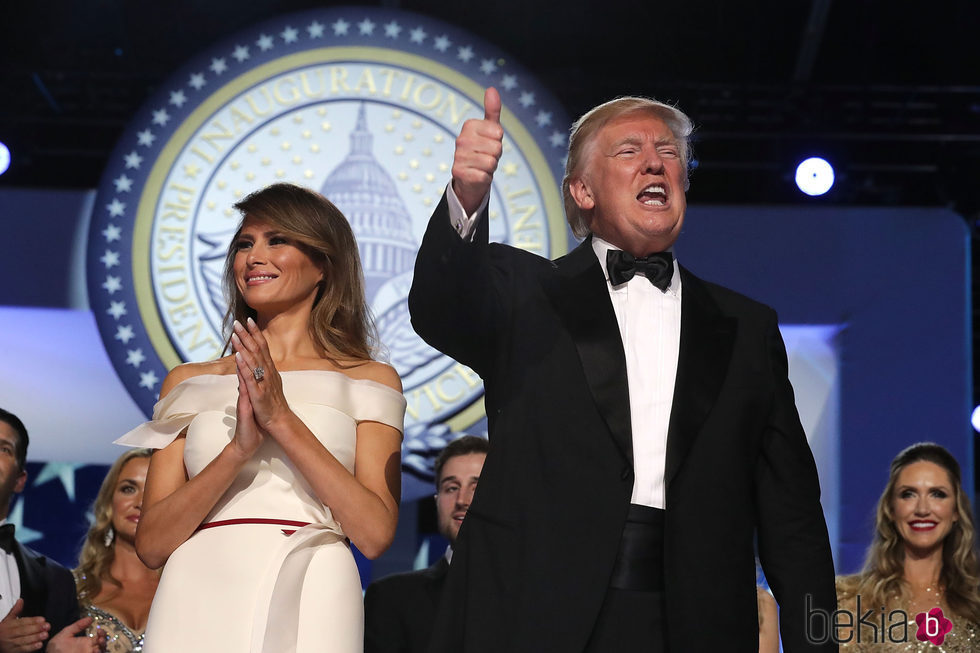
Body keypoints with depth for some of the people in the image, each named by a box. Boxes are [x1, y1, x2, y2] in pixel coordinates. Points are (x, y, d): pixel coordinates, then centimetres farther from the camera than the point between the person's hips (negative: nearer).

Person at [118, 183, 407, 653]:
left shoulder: (368, 380, 8)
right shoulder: (190, 382, 13)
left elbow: (375, 534, -3)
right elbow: (151, 544, 4)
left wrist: (283, 420, -9)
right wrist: (238, 449, -10)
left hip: (306, 607, -2)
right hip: (196, 607, 2)